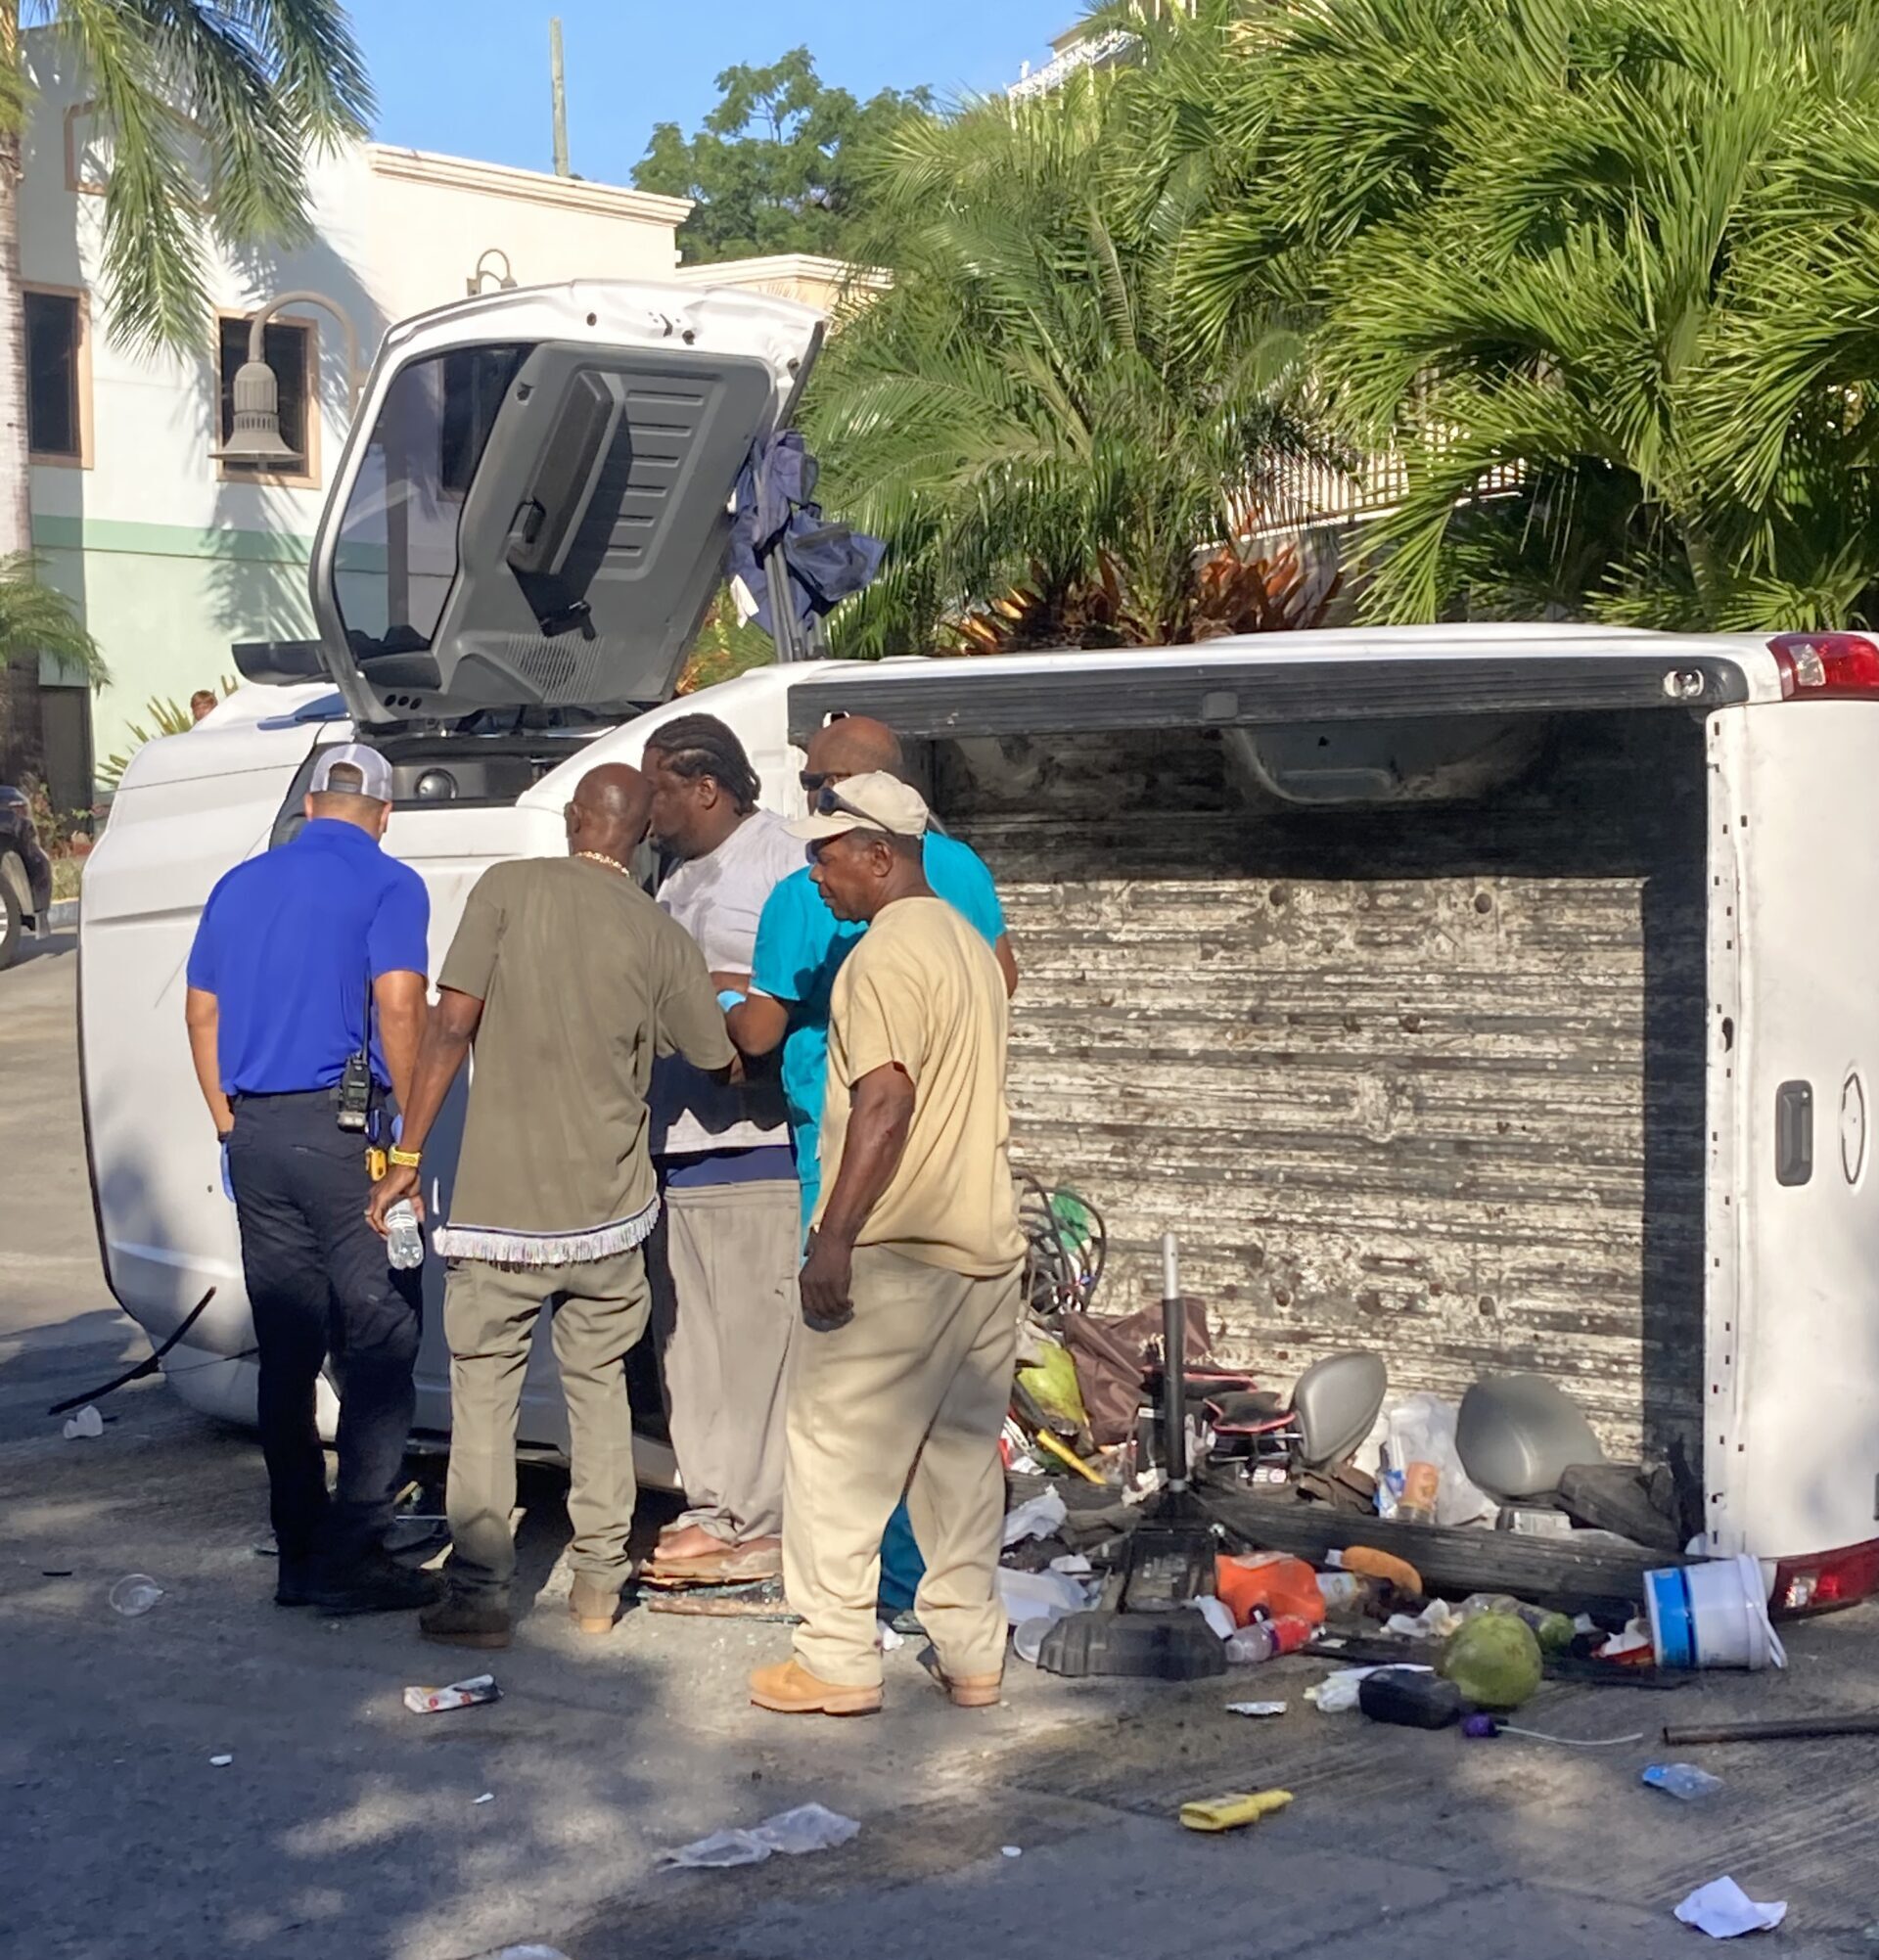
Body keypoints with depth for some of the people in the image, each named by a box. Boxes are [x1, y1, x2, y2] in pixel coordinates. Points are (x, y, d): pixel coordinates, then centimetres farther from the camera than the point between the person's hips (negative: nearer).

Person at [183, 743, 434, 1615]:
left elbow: (201, 1012, 17)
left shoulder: (240, 885, 14)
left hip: (255, 1133, 7)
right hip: (342, 1130, -6)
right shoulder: (386, 886, -5)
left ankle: (299, 1556, 16)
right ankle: (351, 1558, -3)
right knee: (380, 1343, 0)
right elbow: (398, 1005, -18)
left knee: (286, 1350, 11)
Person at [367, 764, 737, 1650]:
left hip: (499, 1205, -2)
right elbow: (720, 1062, 10)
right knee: (599, 1385, 18)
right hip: (607, 1209, 2)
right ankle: (599, 1583, 21)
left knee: (483, 1389, 8)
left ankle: (478, 1593, 5)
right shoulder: (661, 937, -1)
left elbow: (451, 1026, -12)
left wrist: (408, 1155, -6)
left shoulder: (508, 889, -7)